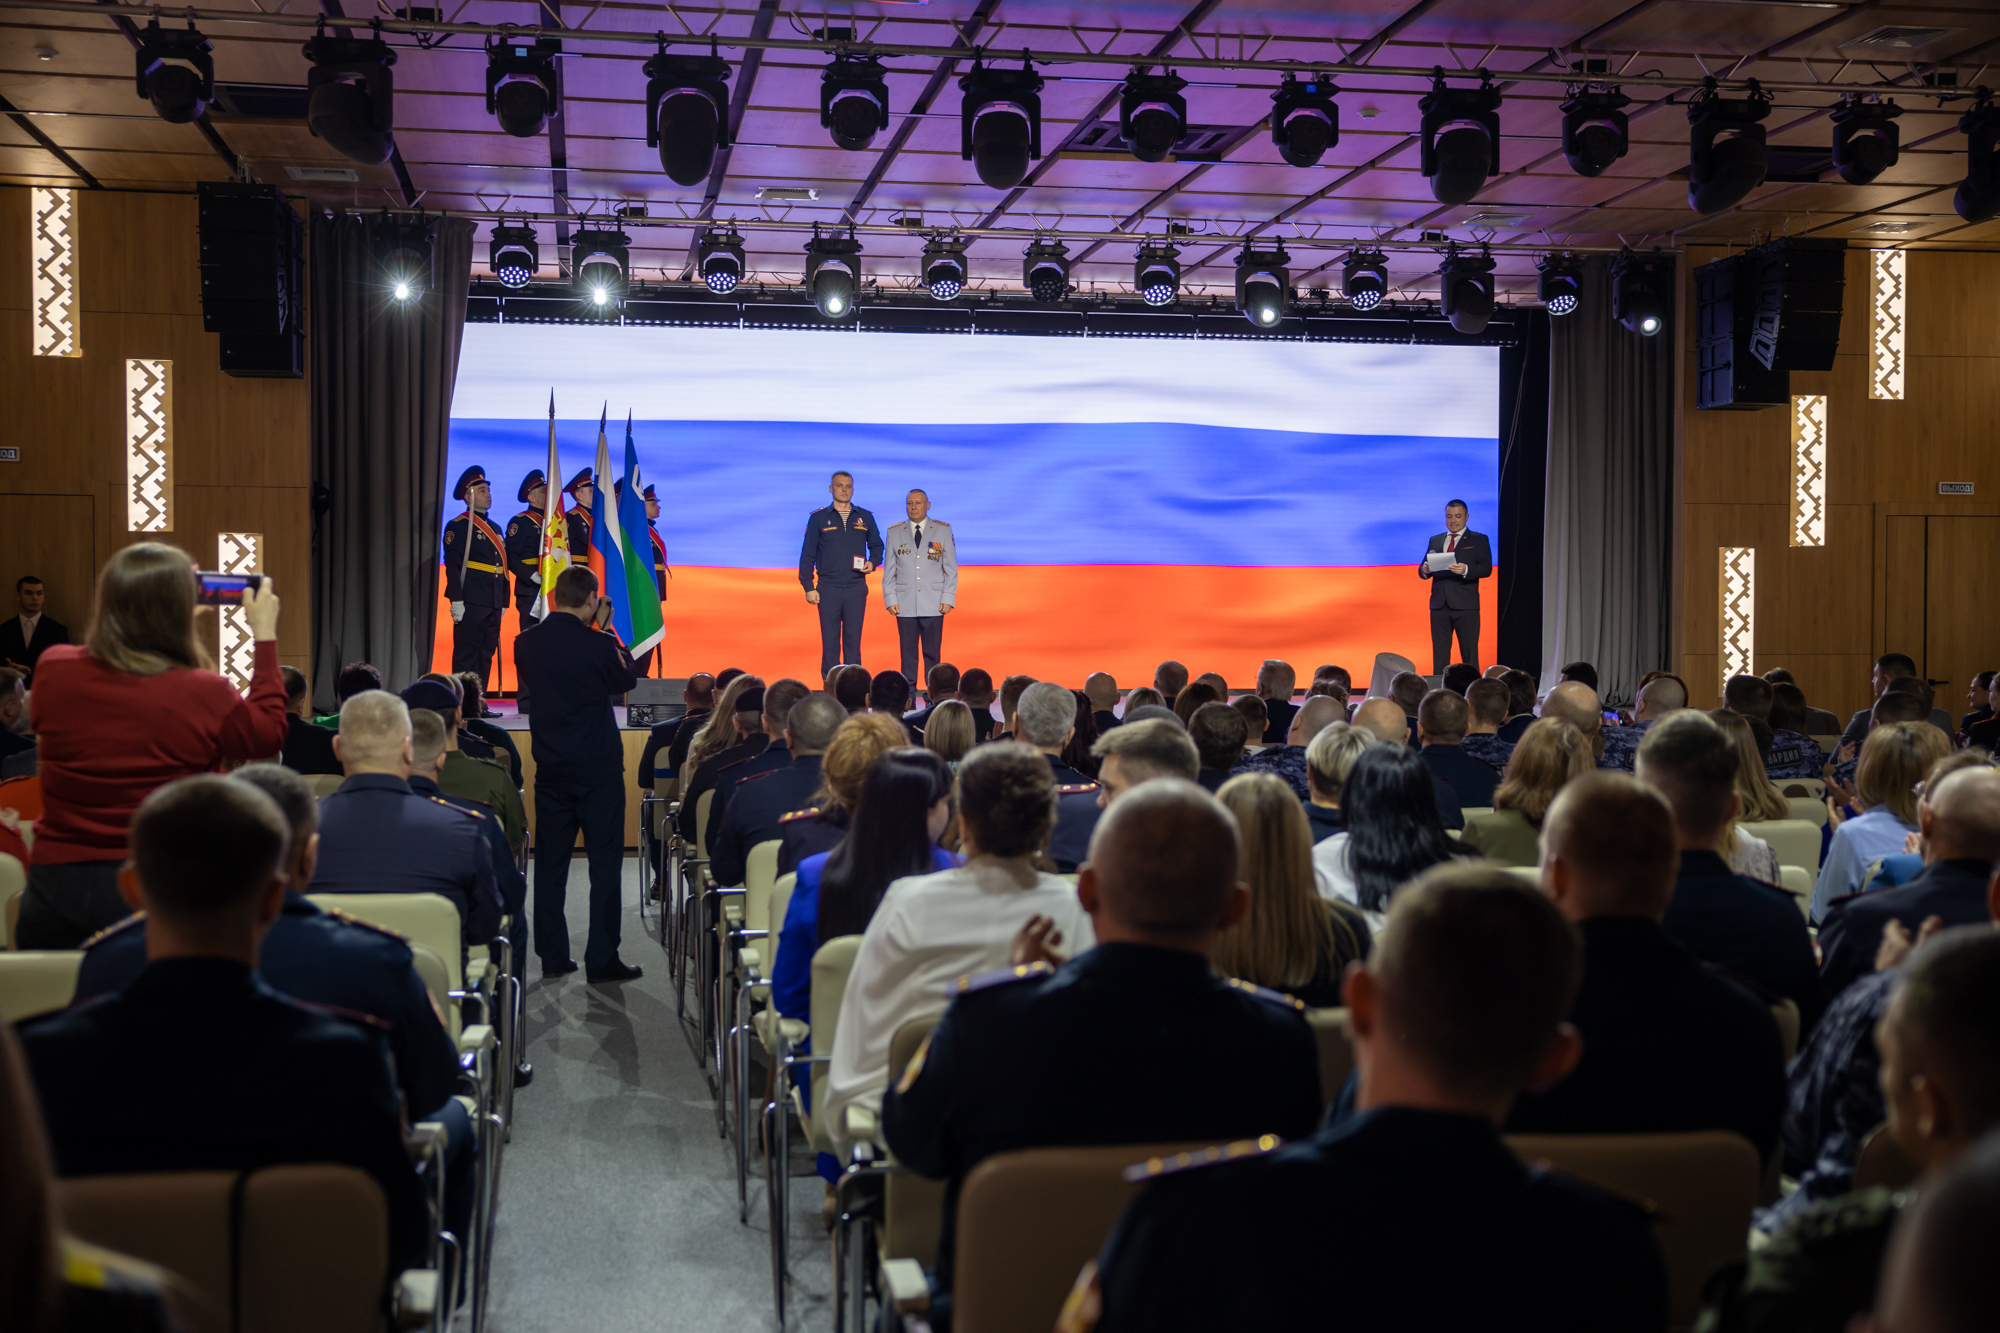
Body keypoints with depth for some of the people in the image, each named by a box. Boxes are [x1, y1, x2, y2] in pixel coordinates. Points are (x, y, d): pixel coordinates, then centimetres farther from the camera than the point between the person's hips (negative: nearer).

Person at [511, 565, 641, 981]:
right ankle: (601, 959, 3)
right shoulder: (600, 645, -16)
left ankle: (552, 956, 16)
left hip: (550, 770, 5)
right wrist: (607, 631, 9)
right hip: (598, 770, -4)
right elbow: (627, 681, 3)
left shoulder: (526, 643, -2)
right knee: (605, 863, 3)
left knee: (550, 861, 12)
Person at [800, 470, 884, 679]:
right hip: (828, 589, -1)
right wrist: (808, 586, -3)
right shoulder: (818, 518, 4)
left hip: (856, 588, 1)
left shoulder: (865, 517, 9)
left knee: (853, 640, 1)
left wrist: (873, 563, -3)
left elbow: (876, 545, 19)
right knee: (830, 642, 0)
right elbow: (807, 554, 3)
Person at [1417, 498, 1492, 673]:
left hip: (1465, 606, -4)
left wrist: (1466, 570, -24)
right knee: (1439, 654, 4)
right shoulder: (1435, 540, 19)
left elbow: (1486, 568, -6)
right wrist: (1424, 570, -10)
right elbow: (1423, 569, 14)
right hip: (1439, 605, 4)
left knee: (1469, 654, -4)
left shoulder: (1478, 540, 7)